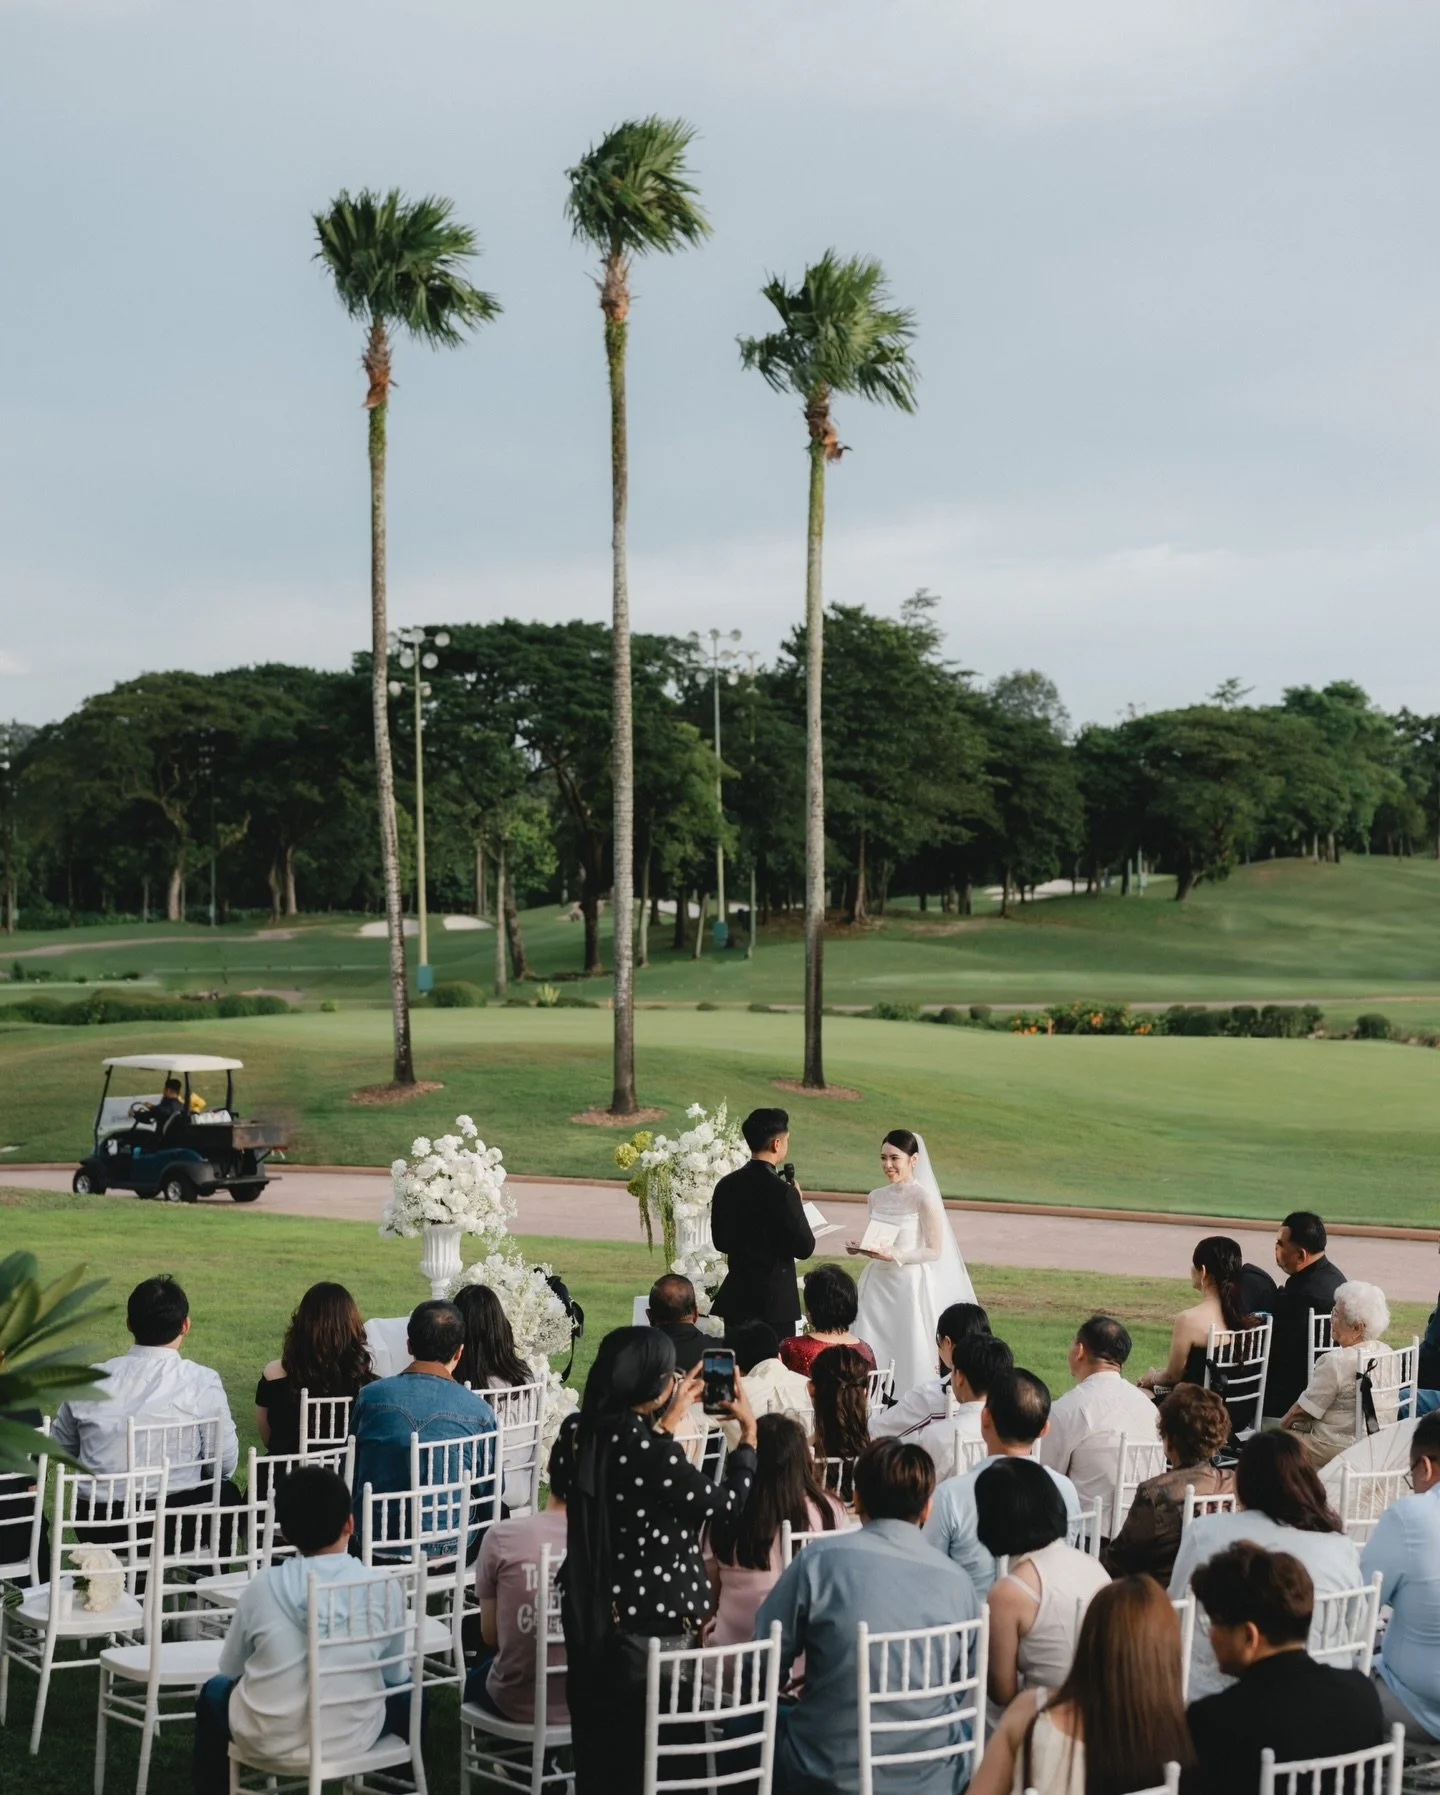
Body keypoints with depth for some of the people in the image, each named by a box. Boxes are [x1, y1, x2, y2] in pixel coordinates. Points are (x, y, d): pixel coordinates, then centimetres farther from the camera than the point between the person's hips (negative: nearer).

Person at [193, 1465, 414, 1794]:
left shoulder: (262, 1586, -7)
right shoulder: (383, 1588, -9)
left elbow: (230, 1668, 6)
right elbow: (394, 1675, 4)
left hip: (268, 1736, 1)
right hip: (351, 1737, 0)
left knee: (214, 1691, 33)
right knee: (408, 1692, 30)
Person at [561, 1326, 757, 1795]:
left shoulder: (598, 1434, 0)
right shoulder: (647, 1449, -25)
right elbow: (724, 1502, -14)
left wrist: (668, 1419, 25)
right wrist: (749, 1432, 2)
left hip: (597, 1615, 8)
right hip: (653, 1623, -8)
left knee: (601, 1750, 20)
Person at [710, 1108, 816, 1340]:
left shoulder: (726, 1185, 2)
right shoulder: (782, 1192, -17)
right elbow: (804, 1248, -11)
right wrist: (798, 1203, 1)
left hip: (735, 1298, 6)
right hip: (774, 1302, -6)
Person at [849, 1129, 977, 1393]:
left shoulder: (924, 1198, -10)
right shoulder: (876, 1197, 8)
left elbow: (934, 1251, -10)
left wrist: (894, 1256, -19)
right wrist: (861, 1248, -3)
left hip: (911, 1285, -5)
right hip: (878, 1284, 6)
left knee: (910, 1356, -3)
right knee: (873, 1355, 2)